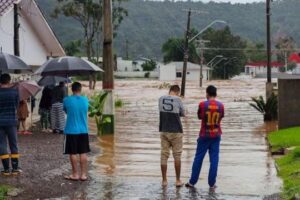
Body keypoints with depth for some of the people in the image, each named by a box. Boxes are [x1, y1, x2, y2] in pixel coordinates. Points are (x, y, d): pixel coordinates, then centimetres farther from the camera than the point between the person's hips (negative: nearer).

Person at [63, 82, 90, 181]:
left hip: (71, 130, -3)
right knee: (83, 153, 8)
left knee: (73, 153, 6)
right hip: (83, 130, 3)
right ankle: (83, 174, 10)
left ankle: (75, 174, 11)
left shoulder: (67, 100, -9)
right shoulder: (85, 100, -1)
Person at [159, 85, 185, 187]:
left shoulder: (161, 99, 1)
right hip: (176, 131, -3)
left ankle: (164, 180, 9)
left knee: (164, 155, 7)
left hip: (164, 131, 3)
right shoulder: (178, 100, -10)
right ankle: (178, 180, 9)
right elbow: (183, 113, 2)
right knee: (177, 155, 5)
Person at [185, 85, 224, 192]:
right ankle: (212, 184, 4)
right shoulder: (221, 105, -3)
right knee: (214, 159, 4)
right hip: (216, 135, 2)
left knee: (198, 158, 8)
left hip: (204, 135, -1)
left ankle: (192, 182, 13)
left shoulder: (202, 104, -11)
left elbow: (199, 116, 5)